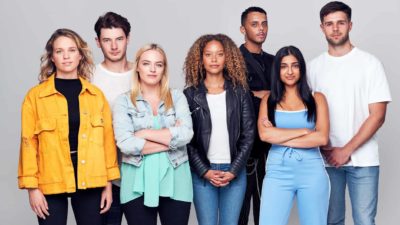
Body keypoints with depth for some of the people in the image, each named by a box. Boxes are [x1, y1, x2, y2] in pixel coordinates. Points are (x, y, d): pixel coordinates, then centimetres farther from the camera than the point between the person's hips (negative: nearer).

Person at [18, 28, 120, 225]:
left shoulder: (96, 95, 7)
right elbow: (29, 142, -3)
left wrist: (108, 182, 3)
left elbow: (107, 139, 6)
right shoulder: (35, 96, -1)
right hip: (51, 181, -2)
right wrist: (32, 187, -7)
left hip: (89, 180, 2)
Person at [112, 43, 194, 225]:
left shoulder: (177, 97, 7)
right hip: (138, 183, -1)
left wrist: (145, 133, -10)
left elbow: (186, 134, -9)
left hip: (174, 181, 1)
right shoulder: (124, 101, 2)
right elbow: (125, 144, -12)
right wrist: (171, 139, -10)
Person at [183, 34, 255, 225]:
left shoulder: (240, 92, 5)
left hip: (234, 171, 1)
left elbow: (248, 134, 2)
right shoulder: (190, 94, 2)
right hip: (202, 173, -1)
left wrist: (234, 170, -7)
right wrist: (205, 171, -8)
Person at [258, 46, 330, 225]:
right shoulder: (268, 100, 8)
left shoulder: (316, 98, 6)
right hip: (278, 172, 0)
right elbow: (264, 135, -8)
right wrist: (304, 131, -9)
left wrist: (280, 137, -8)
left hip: (312, 172, 0)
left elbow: (322, 138, -7)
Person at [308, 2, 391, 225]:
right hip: (327, 158, 2)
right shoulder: (314, 66, 7)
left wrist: (347, 150, -10)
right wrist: (324, 148, -5)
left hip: (363, 159, -2)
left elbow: (377, 116, -5)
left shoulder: (370, 63, -1)